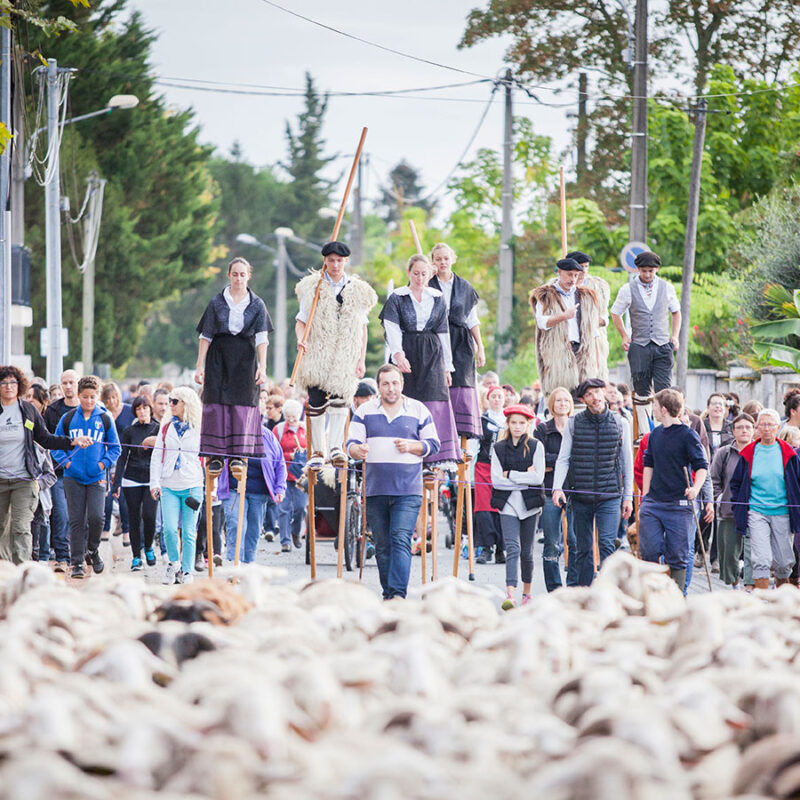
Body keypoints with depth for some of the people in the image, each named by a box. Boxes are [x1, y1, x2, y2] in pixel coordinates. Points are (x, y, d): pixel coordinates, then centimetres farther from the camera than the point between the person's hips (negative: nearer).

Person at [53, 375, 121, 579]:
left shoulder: (105, 419, 4)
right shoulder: (68, 419, 4)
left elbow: (115, 448, 9)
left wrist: (103, 463, -5)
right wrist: (66, 462, -5)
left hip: (96, 478, -1)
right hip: (73, 477, 1)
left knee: (96, 516, -13)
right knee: (76, 521, 0)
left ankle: (92, 550, 14)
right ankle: (77, 562, 6)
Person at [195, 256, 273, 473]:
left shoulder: (257, 305, 4)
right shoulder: (217, 302, 4)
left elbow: (262, 338, -4)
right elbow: (206, 336, 4)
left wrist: (262, 366, -16)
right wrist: (200, 366, -3)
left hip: (245, 360, 0)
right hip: (219, 358, 0)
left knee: (243, 404, -4)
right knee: (217, 403, -3)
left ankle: (238, 455, 2)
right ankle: (216, 454, 1)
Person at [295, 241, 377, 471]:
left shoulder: (357, 291, 8)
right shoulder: (313, 288, 5)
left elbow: (362, 327, 12)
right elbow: (301, 321, 5)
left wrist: (361, 360, 8)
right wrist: (301, 339, -16)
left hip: (345, 355, 0)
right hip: (317, 354, 0)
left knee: (339, 398, -16)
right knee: (316, 402, 0)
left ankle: (336, 447, -21)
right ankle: (318, 451, 9)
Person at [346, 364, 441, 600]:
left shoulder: (418, 411, 6)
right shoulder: (365, 412, 8)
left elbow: (433, 444, 10)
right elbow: (351, 444, 3)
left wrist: (411, 446, -10)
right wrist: (358, 450, -21)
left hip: (408, 491, -2)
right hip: (375, 490, 2)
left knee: (400, 540, -15)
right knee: (382, 545, 7)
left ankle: (398, 593, -19)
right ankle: (387, 593, 16)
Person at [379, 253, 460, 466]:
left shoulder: (437, 299, 11)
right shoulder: (397, 298, 2)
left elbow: (443, 333, 14)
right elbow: (392, 329, -11)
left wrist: (447, 366, 13)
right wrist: (398, 354, -29)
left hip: (432, 356, 2)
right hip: (406, 354, -2)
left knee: (434, 401, -8)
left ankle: (437, 456, -11)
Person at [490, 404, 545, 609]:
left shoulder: (535, 446, 3)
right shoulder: (498, 448, 6)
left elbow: (538, 478, -7)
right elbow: (496, 480, -2)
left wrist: (510, 475, -7)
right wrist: (524, 478, -7)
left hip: (529, 503, 0)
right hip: (508, 504, 0)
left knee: (526, 551, 7)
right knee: (513, 548, -15)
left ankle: (526, 592, 23)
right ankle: (510, 595, -26)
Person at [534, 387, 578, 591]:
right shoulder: (542, 431, 7)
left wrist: (553, 464, -8)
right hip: (551, 490, -1)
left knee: (576, 543, -6)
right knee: (552, 545, -1)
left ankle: (574, 588, 1)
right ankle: (554, 590, 5)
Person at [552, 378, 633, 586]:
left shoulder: (620, 424, 5)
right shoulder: (573, 423, 4)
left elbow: (627, 462, 10)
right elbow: (563, 458, 4)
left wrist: (628, 496, 7)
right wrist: (557, 488, -10)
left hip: (609, 496, -1)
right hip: (580, 497, 1)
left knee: (607, 545, -14)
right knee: (583, 550, 8)